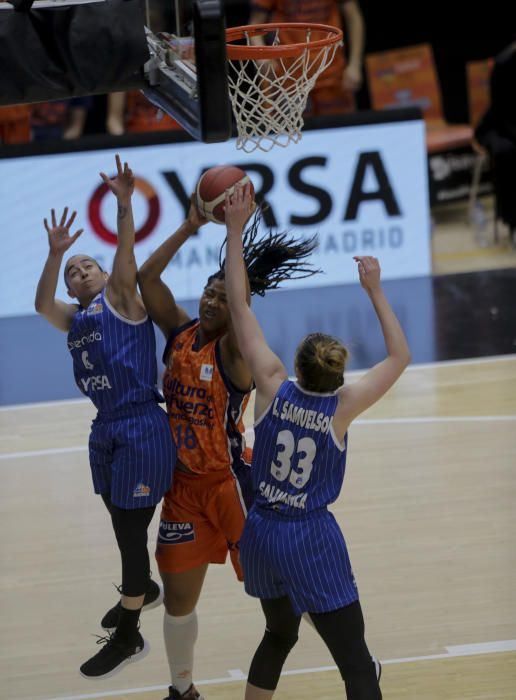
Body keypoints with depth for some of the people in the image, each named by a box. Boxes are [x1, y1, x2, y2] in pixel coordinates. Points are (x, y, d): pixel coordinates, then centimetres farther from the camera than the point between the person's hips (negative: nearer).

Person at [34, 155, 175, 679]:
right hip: (105, 430, 8)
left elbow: (126, 258, -18)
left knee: (132, 531, -2)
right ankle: (140, 591, 46)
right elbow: (42, 305, -3)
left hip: (141, 430, -8)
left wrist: (124, 205, -31)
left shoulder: (121, 300, -1)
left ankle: (127, 637, 5)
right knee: (121, 526, 22)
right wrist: (55, 254, -14)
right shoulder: (75, 320, 15)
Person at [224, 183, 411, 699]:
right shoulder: (343, 406, -14)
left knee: (279, 635, 28)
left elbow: (239, 308, -7)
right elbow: (399, 357, -1)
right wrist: (374, 291, 2)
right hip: (311, 541, -4)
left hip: (260, 534, 4)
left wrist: (235, 231, -5)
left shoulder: (273, 387, -10)